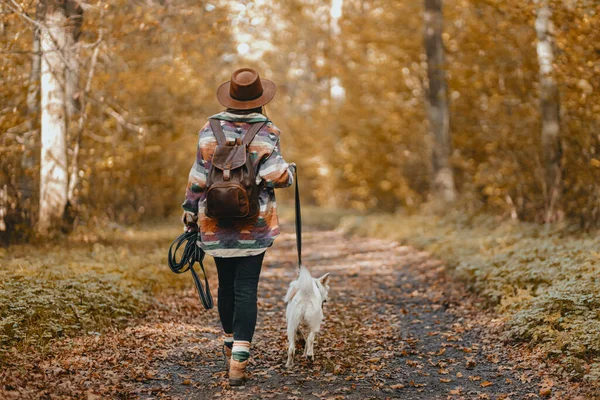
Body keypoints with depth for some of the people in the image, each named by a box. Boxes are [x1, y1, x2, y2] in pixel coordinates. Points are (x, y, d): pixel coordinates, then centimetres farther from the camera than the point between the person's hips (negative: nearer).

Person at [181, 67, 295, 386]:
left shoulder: (211, 129, -2)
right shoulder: (266, 132, -8)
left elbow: (198, 178, -2)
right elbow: (274, 176, -18)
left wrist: (190, 215, 8)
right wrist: (290, 171, 4)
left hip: (216, 223, 2)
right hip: (254, 225, -2)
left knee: (226, 285, 18)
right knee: (246, 289, -2)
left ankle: (230, 342, 37)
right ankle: (239, 358, -11)